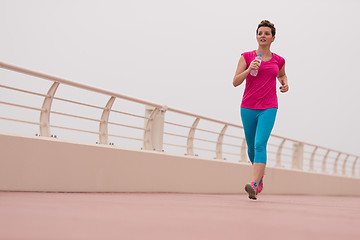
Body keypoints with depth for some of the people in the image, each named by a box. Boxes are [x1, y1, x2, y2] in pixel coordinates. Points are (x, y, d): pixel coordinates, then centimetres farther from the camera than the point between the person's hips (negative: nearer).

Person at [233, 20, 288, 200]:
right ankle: (260, 174, 40)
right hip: (248, 107, 1)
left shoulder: (278, 60, 8)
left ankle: (254, 185, -26)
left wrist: (285, 84, 7)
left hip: (268, 108, -1)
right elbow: (235, 82, -2)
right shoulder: (247, 56, 3)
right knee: (251, 147, 11)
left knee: (260, 144, -20)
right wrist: (249, 69, -17)